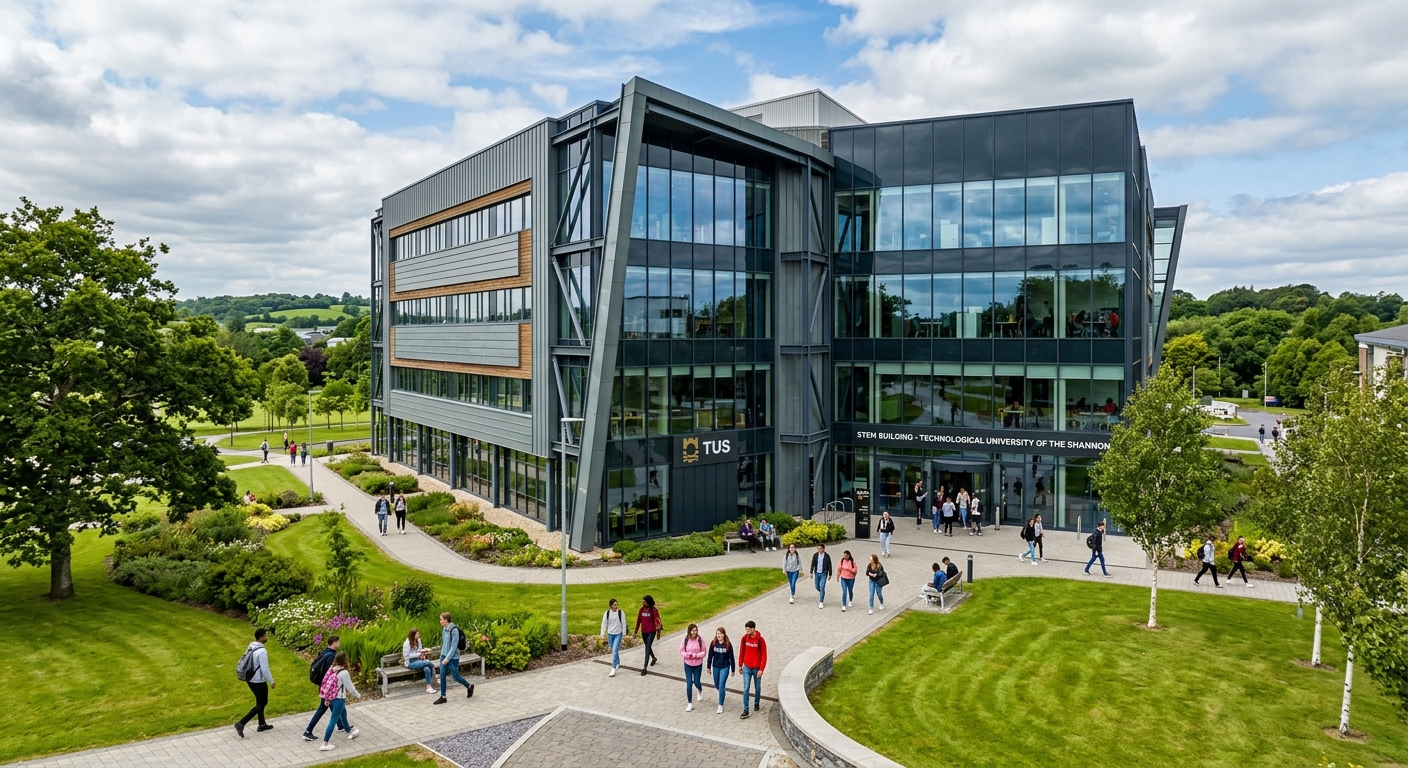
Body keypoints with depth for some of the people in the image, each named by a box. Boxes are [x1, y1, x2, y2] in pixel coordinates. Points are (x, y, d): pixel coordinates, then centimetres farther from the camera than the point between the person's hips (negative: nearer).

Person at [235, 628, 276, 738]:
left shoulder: (251, 647, 1)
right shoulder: (262, 651, -25)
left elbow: (243, 662, 10)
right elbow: (265, 670, -22)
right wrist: (271, 681, -9)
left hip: (250, 679, 9)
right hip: (259, 681, -9)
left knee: (260, 702, 22)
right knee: (261, 704, 5)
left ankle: (262, 725, 31)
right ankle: (241, 724, -3)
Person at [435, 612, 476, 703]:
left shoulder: (454, 630, -19)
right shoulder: (444, 629, 6)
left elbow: (454, 646, -20)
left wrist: (447, 658, -21)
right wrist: (442, 656, 16)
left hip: (453, 658, -7)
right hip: (444, 656, 7)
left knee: (456, 677, 2)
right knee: (442, 677, 4)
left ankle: (469, 686, 25)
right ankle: (442, 697, 13)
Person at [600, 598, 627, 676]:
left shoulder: (621, 612, -10)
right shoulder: (607, 613, -6)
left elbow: (623, 623, -2)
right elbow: (604, 624, 0)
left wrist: (624, 633, 2)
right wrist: (602, 634, -2)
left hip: (618, 634, -3)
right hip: (610, 634, 3)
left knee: (615, 651, -13)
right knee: (613, 651, 16)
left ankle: (613, 669, -12)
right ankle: (618, 664, 39)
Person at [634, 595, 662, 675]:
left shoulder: (653, 610, -12)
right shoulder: (641, 610, 1)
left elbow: (657, 620, -15)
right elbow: (638, 621, 7)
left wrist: (659, 627, -30)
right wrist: (636, 631, 11)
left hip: (651, 632, -6)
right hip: (644, 632, 6)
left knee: (647, 648, -11)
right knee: (647, 647, 22)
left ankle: (644, 667, -12)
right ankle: (653, 658, 51)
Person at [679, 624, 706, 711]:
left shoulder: (700, 640, -14)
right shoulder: (685, 640, -13)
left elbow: (704, 652, -9)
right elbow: (682, 652, -6)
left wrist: (695, 655, -23)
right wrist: (688, 655, -23)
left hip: (698, 665, 0)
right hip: (688, 665, 0)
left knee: (696, 682, 10)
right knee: (689, 684, 0)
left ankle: (700, 691, 49)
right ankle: (690, 704, 14)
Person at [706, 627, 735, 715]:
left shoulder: (728, 645, -13)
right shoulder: (713, 643, -7)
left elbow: (731, 657, -6)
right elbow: (710, 655, 2)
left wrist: (733, 669, -2)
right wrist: (709, 667, 5)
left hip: (725, 667, -3)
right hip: (715, 667, 3)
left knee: (721, 686, -8)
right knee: (717, 685, 16)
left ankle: (720, 706, 2)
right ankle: (723, 691, 50)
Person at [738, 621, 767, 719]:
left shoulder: (760, 640, -14)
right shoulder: (744, 638, -5)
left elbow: (764, 655, -12)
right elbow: (741, 652, 6)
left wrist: (761, 669, -15)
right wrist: (740, 665, 9)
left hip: (757, 668, -1)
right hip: (747, 668, 1)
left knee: (757, 688, 14)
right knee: (746, 689, -5)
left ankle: (757, 704, 38)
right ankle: (745, 710, -3)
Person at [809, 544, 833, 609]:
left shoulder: (827, 556, -8)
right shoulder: (815, 555, -3)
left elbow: (829, 566, -2)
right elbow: (813, 564, -5)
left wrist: (830, 574, 0)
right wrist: (811, 572, -14)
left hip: (823, 574, -3)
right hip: (817, 573, 3)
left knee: (822, 587, -8)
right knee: (817, 586, 12)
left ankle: (821, 602, -1)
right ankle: (822, 593, 44)